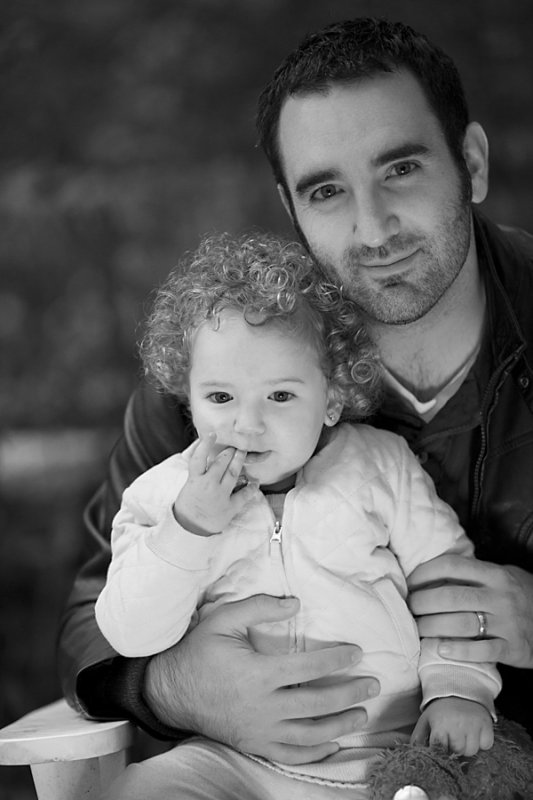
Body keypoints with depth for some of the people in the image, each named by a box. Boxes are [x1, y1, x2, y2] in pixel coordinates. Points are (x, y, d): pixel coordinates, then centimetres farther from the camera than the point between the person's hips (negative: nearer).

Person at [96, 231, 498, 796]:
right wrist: (190, 527, -15)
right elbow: (130, 637, -5)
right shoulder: (161, 495, 3)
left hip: (392, 748, 0)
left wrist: (459, 688, -8)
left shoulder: (381, 465, 2)